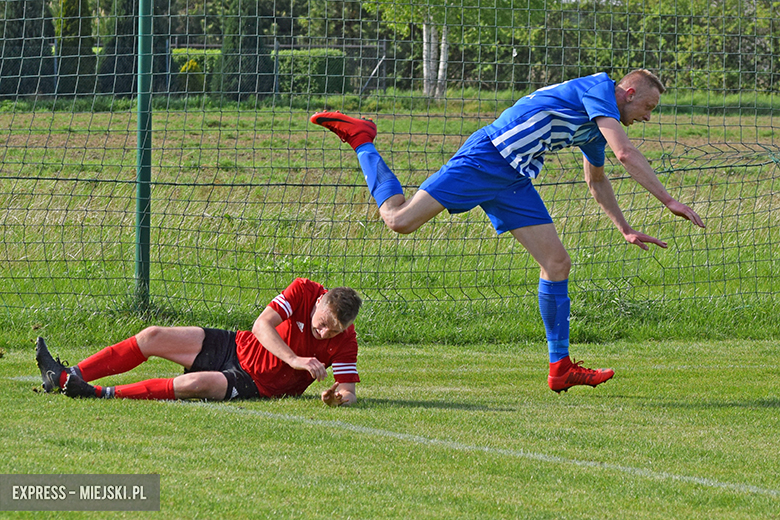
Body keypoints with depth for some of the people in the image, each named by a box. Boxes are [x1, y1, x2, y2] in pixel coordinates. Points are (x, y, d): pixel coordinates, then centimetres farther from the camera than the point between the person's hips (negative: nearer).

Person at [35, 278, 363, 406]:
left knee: (197, 384, -32)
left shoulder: (344, 342, -19)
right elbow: (262, 324, -22)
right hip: (236, 347, 4)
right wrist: (294, 359, -35)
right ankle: (65, 377, 0)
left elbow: (348, 392, -17)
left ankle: (98, 394, -26)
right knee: (152, 337, -3)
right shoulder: (304, 292, -15)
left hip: (256, 384, -4)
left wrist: (339, 396, -41)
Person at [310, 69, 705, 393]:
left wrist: (626, 230, 40)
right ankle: (360, 139, 5)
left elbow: (597, 181, 39)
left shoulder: (596, 128, 21)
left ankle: (560, 368, 3)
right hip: (486, 157, -10)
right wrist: (669, 201, -18)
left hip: (513, 181, 10)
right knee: (401, 221, -17)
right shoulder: (598, 88, -8)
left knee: (557, 263, 1)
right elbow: (625, 153, -20)